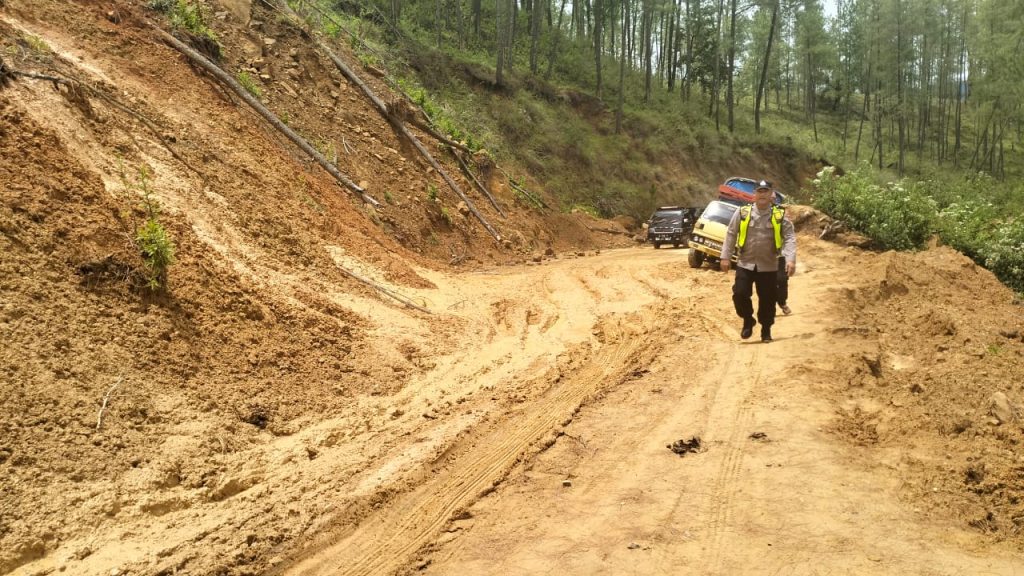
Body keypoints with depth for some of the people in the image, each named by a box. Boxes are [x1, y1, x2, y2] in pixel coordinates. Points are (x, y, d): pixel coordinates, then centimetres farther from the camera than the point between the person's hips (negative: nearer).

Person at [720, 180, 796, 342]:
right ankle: (748, 321, 19)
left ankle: (766, 330, 24)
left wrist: (791, 259, -20)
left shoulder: (780, 216, -3)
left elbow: (790, 237, -8)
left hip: (769, 267, 0)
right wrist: (726, 257, -1)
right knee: (740, 294, -8)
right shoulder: (742, 213, -2)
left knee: (768, 300, 6)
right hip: (745, 264, 0)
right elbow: (730, 235, 3)